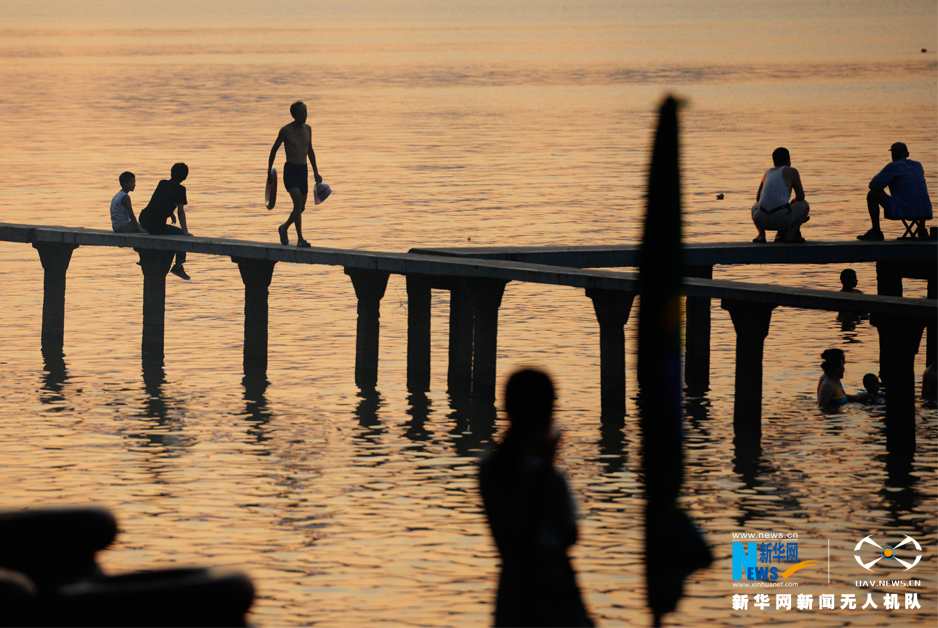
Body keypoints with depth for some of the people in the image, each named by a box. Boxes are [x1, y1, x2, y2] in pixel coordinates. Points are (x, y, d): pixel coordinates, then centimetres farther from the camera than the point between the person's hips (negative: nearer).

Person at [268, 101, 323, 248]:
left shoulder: (307, 129, 9)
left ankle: (284, 228, 36)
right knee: (298, 201, -22)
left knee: (301, 207, 9)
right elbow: (274, 149, 4)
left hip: (303, 171, 6)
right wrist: (269, 170, 5)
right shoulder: (286, 131, -7)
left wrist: (316, 172, 18)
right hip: (290, 170, -6)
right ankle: (300, 239, -21)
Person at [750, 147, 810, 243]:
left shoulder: (768, 172, 24)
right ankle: (791, 234, 3)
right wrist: (791, 204, 31)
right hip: (781, 220, -4)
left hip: (761, 220, 4)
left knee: (756, 206, 40)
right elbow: (801, 196, 7)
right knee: (804, 204, 24)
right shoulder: (791, 171, 9)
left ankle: (761, 234, 12)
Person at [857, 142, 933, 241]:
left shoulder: (893, 167, -2)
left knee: (872, 195, 7)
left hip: (903, 211, -6)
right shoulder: (918, 165, 16)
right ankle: (921, 229, 26)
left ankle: (876, 232, 7)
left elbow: (873, 185, 2)